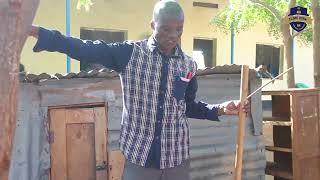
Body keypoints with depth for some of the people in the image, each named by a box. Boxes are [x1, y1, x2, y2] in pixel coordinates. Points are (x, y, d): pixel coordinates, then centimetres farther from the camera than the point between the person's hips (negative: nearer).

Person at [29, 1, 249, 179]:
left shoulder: (189, 65, 3)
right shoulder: (130, 53, -7)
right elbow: (85, 49, -14)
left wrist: (221, 109, 0)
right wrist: (39, 32, -22)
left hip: (177, 157, 3)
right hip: (138, 155, -3)